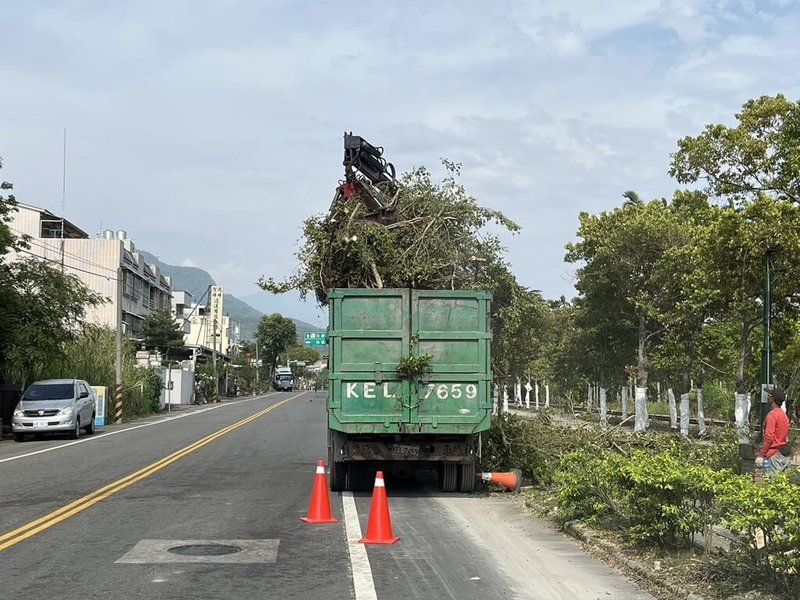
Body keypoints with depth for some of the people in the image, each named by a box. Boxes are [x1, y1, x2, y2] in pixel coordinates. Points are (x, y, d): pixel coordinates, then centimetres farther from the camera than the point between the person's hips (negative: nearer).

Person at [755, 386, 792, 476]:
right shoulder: (783, 414, 15)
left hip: (775, 455, -9)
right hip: (784, 455, 9)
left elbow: (769, 438, -20)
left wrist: (760, 455, -17)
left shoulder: (772, 415, -14)